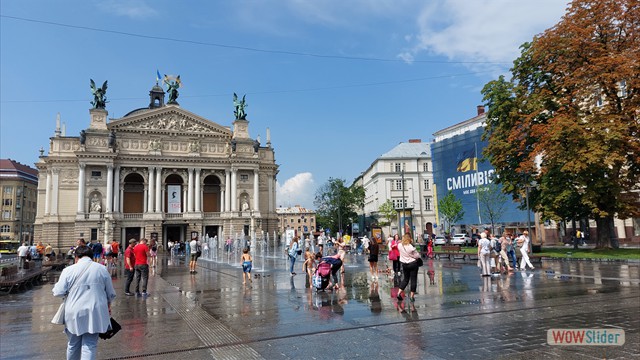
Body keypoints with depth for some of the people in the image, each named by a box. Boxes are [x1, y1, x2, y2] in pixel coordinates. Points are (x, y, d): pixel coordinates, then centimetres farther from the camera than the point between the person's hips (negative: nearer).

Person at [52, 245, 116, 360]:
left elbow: (58, 292, -2)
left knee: (73, 345, 19)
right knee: (89, 346, 2)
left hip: (74, 314, 0)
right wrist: (108, 305, 26)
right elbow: (111, 294, 8)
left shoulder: (69, 270, -4)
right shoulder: (102, 269, 1)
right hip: (95, 314, 0)